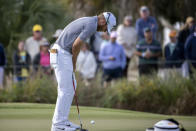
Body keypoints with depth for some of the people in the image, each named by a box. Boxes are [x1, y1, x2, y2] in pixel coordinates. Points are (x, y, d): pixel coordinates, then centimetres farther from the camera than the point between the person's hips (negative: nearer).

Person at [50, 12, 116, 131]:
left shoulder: (87, 22, 18)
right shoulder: (92, 25, -14)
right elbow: (76, 45, -18)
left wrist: (73, 63, 12)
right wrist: (74, 63, -3)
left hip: (62, 54, 10)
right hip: (62, 55, -10)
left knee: (71, 87, 15)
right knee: (66, 90, -6)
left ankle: (63, 120, 17)